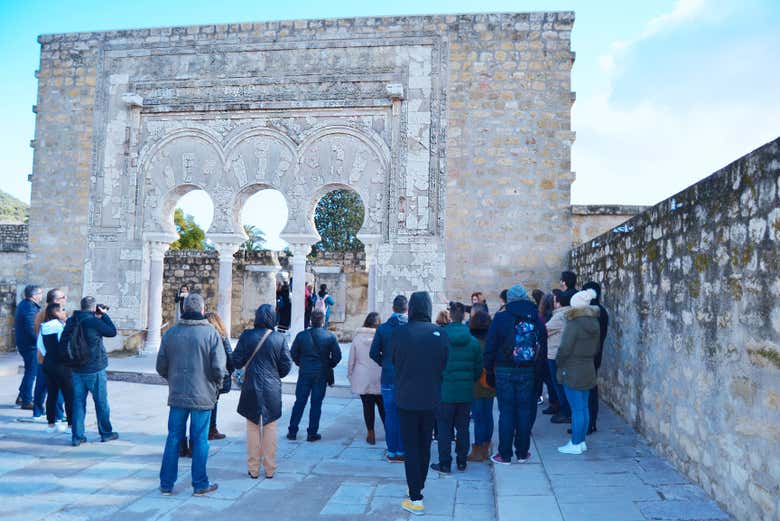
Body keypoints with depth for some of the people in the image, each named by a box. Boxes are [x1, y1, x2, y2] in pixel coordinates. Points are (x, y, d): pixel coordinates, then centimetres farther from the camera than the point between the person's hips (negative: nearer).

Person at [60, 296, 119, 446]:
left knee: (78, 402, 10)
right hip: (95, 369, -5)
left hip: (76, 369, 6)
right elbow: (112, 332, -6)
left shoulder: (71, 321, 3)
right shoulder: (94, 321, -18)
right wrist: (104, 315, -1)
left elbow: (63, 344, 8)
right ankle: (106, 433, 20)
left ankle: (77, 436, 11)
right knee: (101, 402, 8)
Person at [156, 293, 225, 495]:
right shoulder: (211, 333, -11)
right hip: (202, 395, -3)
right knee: (200, 440, 6)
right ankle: (200, 484, 15)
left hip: (177, 395, 3)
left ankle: (166, 484, 20)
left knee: (173, 438, 12)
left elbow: (161, 366, 3)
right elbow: (218, 367, -14)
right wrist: (217, 383, 6)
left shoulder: (170, 333, 0)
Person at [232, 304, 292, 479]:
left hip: (251, 389, 0)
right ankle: (269, 469, 16)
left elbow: (236, 361, -4)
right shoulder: (279, 338, -6)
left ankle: (253, 469, 15)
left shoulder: (247, 336, -7)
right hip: (272, 391, 0)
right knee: (271, 429, 9)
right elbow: (286, 366, -2)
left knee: (253, 429, 9)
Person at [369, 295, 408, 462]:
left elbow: (374, 353, -1)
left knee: (391, 415, 8)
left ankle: (392, 452, 13)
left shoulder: (383, 328, -4)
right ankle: (402, 451, 14)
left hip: (389, 378, 0)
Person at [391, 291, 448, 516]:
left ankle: (416, 499, 1)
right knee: (425, 446, 19)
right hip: (431, 399, 2)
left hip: (406, 399, -2)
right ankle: (419, 486, 34)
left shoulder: (399, 333, -13)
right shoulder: (439, 333, -9)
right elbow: (444, 365, 0)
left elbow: (393, 362, 0)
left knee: (411, 448, 4)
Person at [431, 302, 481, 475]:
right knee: (463, 427, 13)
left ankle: (444, 463, 11)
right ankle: (462, 462, 23)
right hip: (466, 392, 3)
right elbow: (478, 369, 3)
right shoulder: (473, 341, -3)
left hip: (445, 391, -3)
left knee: (444, 428, 6)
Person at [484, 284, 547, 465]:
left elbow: (490, 348, -7)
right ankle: (522, 453, 18)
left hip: (505, 371, -2)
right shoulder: (537, 319, 3)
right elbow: (543, 349, 6)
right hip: (529, 372, 2)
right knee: (525, 411, 10)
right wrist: (538, 372, 11)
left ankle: (505, 454, 8)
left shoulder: (500, 318, -7)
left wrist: (490, 369, 2)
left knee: (506, 412, 3)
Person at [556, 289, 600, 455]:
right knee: (584, 407, 14)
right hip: (588, 370, 8)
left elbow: (564, 349, -17)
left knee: (577, 409, -2)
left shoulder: (574, 324, -18)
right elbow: (596, 348, 15)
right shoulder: (594, 323, 7)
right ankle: (581, 441, 23)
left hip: (572, 372, -8)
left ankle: (575, 444, 5)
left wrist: (558, 362, -2)